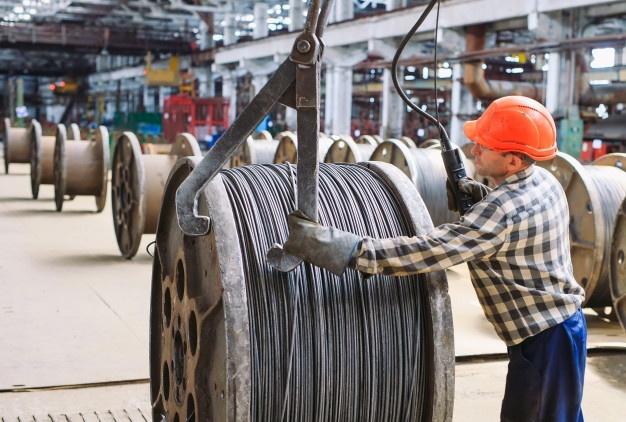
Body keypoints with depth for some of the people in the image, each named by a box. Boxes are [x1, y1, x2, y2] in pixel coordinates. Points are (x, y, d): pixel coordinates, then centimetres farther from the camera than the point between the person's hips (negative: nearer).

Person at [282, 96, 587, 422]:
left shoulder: (501, 211, -27)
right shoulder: (544, 180, 1)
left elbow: (428, 250, -35)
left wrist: (344, 249, -40)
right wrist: (481, 195, 4)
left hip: (543, 338, -9)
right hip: (563, 322, 10)